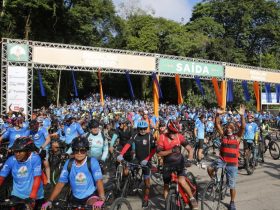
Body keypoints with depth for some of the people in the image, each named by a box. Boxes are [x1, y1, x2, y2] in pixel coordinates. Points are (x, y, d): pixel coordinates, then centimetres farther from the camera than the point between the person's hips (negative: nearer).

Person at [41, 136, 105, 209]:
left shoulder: (92, 162, -14)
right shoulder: (68, 163, -3)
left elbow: (99, 181, -20)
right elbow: (60, 183, -3)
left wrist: (101, 198, -35)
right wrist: (50, 200, -12)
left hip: (91, 196, -4)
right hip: (75, 198, 4)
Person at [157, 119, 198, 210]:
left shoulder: (179, 136, -14)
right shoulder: (162, 137, -17)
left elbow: (188, 146, -16)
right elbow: (159, 153, -19)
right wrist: (171, 150, -31)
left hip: (179, 162, -1)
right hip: (168, 164, 1)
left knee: (182, 181, -17)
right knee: (166, 184, 11)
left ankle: (192, 199, 5)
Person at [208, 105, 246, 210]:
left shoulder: (237, 136, -4)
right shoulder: (223, 134, 0)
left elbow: (243, 127, -19)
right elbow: (217, 125, -9)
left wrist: (242, 115, -33)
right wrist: (218, 114, -23)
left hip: (232, 164, -1)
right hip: (222, 160, 2)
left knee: (232, 185, 8)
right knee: (209, 168, -20)